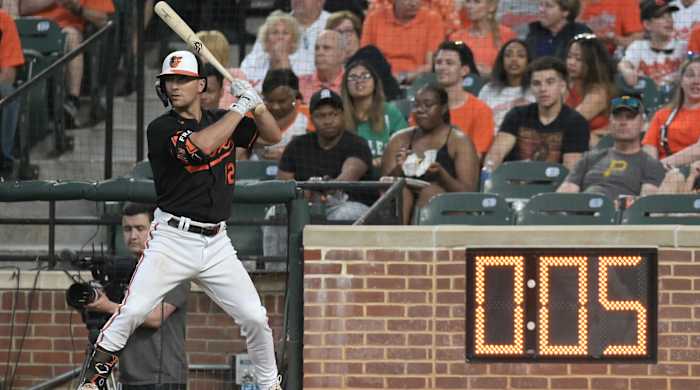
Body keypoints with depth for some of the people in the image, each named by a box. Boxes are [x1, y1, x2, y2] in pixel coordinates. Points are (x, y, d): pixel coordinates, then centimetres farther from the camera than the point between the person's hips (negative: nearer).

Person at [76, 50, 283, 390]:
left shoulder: (221, 120, 10)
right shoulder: (161, 129, -7)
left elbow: (272, 135, 12)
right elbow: (202, 144, -24)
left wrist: (256, 102, -6)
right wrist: (241, 106, -16)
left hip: (216, 244, 4)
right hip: (171, 241, -4)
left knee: (255, 318, -1)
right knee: (131, 312, -18)